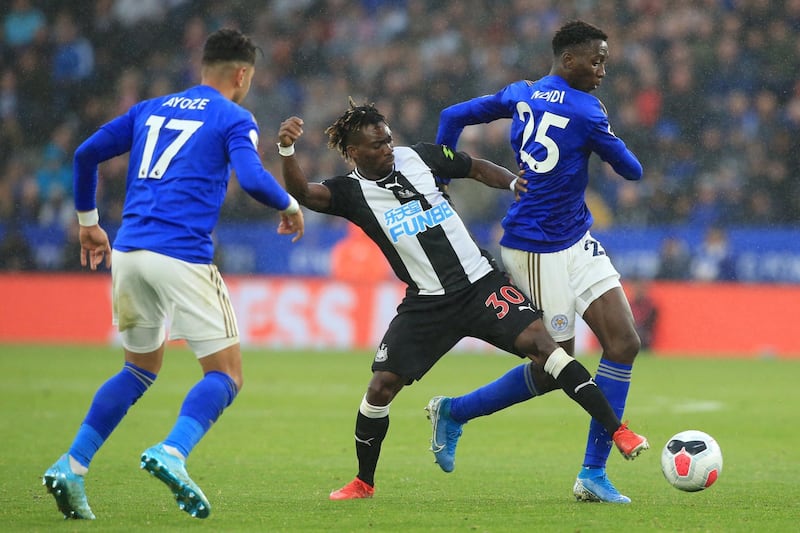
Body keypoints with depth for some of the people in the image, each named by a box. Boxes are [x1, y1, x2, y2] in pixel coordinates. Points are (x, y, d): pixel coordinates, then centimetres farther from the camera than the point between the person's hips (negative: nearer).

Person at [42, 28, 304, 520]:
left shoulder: (152, 109, 20)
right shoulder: (234, 119, 3)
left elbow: (87, 153, 17)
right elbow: (252, 178, -13)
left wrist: (88, 221, 27)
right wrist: (289, 205, 6)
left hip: (129, 253, 6)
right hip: (183, 255, -6)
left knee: (140, 371, 22)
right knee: (226, 376, 1)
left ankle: (72, 466, 9)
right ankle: (172, 453, -25)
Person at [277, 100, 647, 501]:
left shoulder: (419, 157, 2)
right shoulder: (352, 193, -5)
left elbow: (478, 169, 15)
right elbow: (302, 193, -22)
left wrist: (517, 184, -2)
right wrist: (286, 150, -40)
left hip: (480, 283, 0)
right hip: (426, 303, 0)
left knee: (538, 342, -18)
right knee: (380, 387, -6)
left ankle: (617, 430, -16)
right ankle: (363, 482, 18)